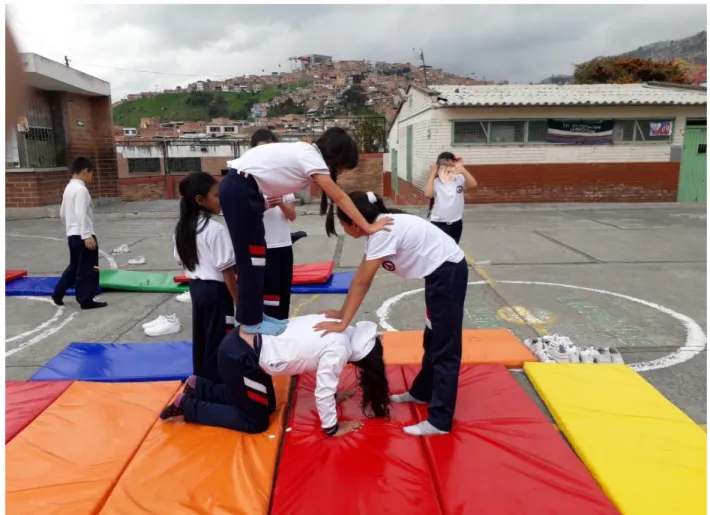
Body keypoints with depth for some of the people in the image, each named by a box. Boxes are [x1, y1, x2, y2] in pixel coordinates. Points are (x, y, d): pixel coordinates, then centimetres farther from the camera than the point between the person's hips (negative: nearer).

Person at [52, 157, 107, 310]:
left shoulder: (68, 188, 14)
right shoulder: (81, 189, -15)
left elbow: (63, 213, 19)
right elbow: (81, 214, -24)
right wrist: (87, 235, -25)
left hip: (72, 235, 9)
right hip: (82, 236, -9)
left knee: (74, 266, 21)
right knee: (87, 269, -1)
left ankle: (58, 294, 27)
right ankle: (86, 300, 6)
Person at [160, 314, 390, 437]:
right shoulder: (339, 349, -18)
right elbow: (323, 392, -13)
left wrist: (333, 394, 26)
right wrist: (332, 428, 2)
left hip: (245, 345, 9)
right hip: (239, 356, -9)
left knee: (266, 405, 23)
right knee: (256, 422, 7)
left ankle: (198, 387, 27)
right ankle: (187, 406, 11)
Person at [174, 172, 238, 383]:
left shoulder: (183, 228, 5)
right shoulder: (216, 229, -20)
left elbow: (180, 259, 12)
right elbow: (226, 269, -19)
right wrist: (238, 300, -12)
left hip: (196, 286, 8)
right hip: (216, 289, -8)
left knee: (200, 337, 19)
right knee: (217, 340, 3)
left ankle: (202, 381, 33)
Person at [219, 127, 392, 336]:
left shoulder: (307, 153, 14)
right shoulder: (311, 157, -14)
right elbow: (340, 197, -17)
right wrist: (368, 227, -16)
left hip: (242, 188, 9)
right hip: (239, 189, -9)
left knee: (255, 253, 11)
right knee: (250, 256, -4)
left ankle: (254, 315, 20)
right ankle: (251, 323, 6)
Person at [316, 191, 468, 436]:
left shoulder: (384, 231, -24)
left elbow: (362, 283, -23)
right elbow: (360, 277, 7)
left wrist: (342, 324, -18)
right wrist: (341, 313, 8)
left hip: (448, 271, -10)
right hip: (440, 271, 10)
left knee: (445, 348, -4)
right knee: (433, 340, 22)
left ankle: (439, 421, 5)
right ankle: (422, 392, 39)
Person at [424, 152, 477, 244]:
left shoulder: (459, 179, -5)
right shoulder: (435, 182, -12)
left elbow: (473, 184, -21)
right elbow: (428, 194, -31)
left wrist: (461, 168, -23)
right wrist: (433, 174, -24)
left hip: (456, 223, 4)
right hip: (438, 223, -4)